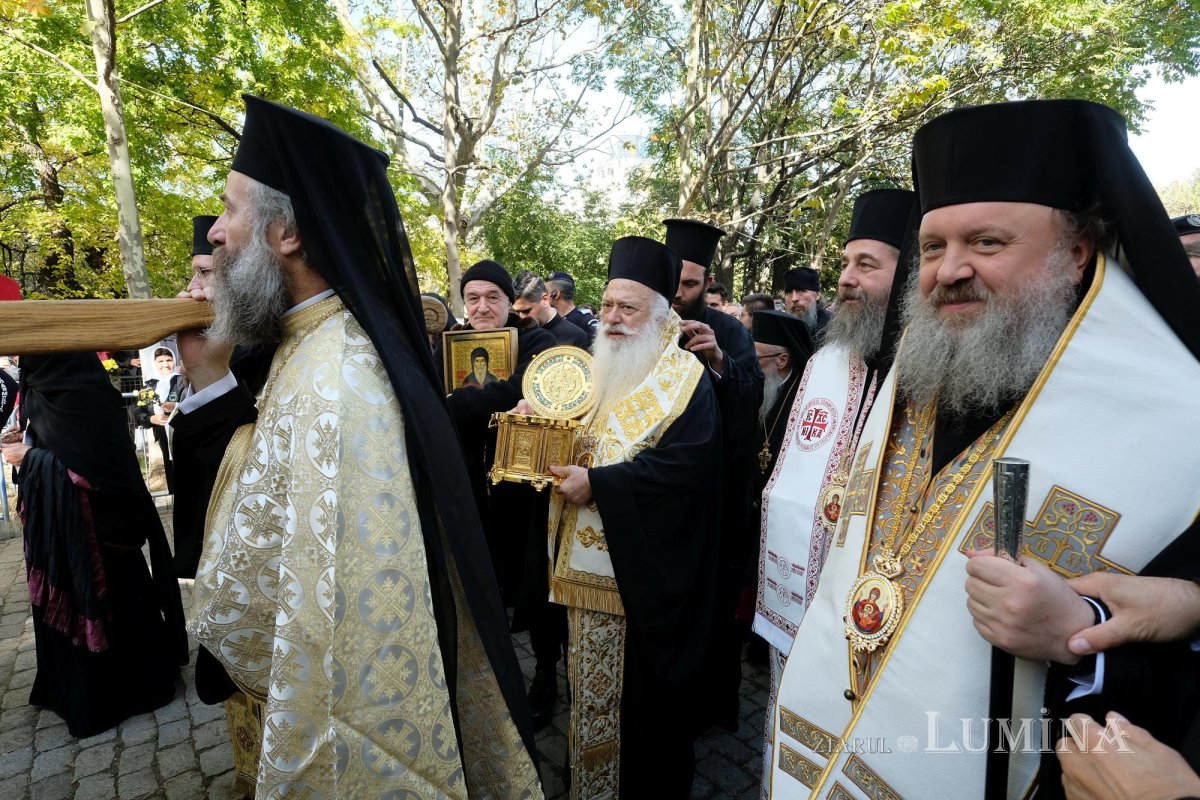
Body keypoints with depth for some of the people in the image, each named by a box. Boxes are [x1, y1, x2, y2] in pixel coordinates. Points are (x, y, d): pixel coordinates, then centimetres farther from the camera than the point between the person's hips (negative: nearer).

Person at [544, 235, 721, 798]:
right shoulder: (601, 369, 12)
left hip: (642, 568, -7)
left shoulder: (684, 377, -12)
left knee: (638, 685, 8)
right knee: (592, 680, 20)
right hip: (588, 560, 7)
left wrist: (597, 483, -23)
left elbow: (683, 463, -23)